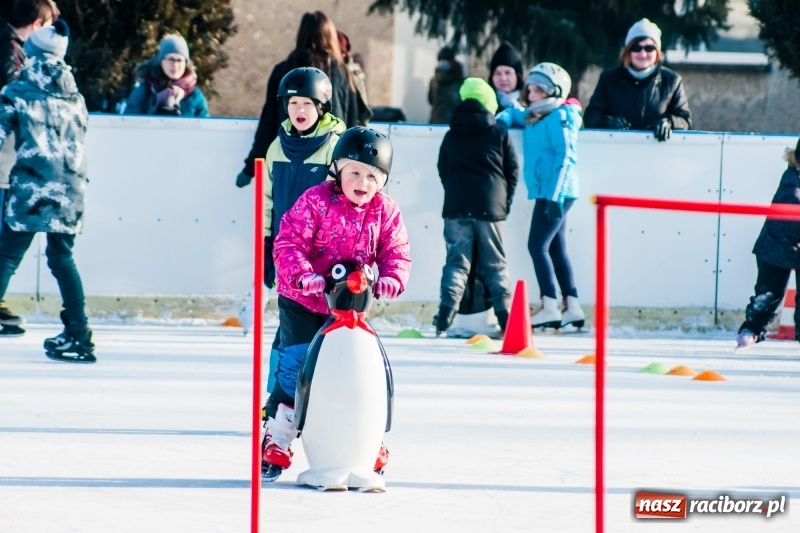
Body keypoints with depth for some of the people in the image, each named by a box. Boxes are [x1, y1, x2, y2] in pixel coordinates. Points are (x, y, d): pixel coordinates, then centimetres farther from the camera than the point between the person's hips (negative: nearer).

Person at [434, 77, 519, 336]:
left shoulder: (451, 135, 8)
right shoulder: (499, 133, 1)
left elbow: (443, 170, 13)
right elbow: (513, 170, 4)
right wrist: (505, 203, 13)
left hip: (456, 208, 1)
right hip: (490, 208, -1)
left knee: (456, 262, 1)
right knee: (495, 265, 6)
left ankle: (445, 318, -13)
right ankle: (506, 321, 4)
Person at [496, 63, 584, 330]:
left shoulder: (559, 117, -12)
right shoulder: (534, 116, 15)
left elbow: (566, 157, -18)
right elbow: (515, 114, 34)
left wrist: (555, 195, -22)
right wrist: (502, 119, 8)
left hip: (556, 192, -10)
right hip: (546, 193, 10)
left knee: (538, 245, -13)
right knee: (556, 248, 11)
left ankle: (550, 307, -16)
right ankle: (573, 307, 14)